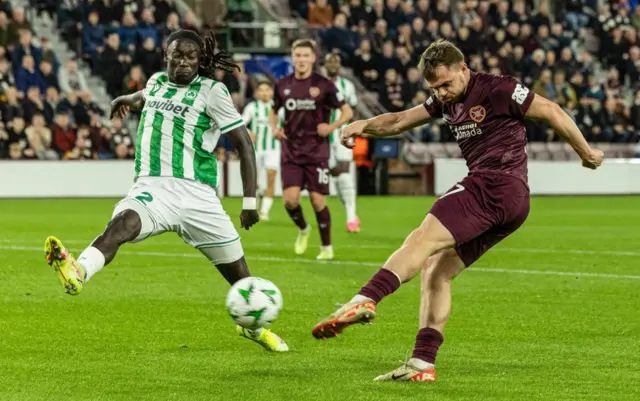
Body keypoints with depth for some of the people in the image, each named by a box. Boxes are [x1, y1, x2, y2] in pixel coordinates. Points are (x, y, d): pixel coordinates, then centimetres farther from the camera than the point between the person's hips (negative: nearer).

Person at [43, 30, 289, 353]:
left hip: (196, 192, -1)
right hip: (151, 189, 1)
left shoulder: (212, 91, 2)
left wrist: (250, 201, -2)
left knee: (239, 274, 8)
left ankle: (254, 326, 37)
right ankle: (77, 273, -63)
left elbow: (244, 144, 2)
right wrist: (128, 100, 35)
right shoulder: (156, 82, 16)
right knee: (122, 223, -34)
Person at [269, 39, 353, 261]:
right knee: (290, 199, -10)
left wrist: (331, 127, -17)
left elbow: (347, 112, -1)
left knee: (318, 200, -3)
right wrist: (275, 128, 0)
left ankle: (327, 247, 12)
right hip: (290, 152, 3)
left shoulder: (324, 85, -5)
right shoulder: (283, 85, 4)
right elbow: (273, 111, 20)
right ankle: (303, 229, 21)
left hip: (317, 152, -3)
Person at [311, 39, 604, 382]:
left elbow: (552, 112, -1)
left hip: (499, 184, -9)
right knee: (435, 270, 4)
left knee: (423, 238, -23)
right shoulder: (446, 102, 20)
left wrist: (586, 153, 5)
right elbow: (401, 121, 23)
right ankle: (422, 364, -1)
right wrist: (364, 125, 4)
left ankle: (365, 301, -39)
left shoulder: (496, 90, -5)